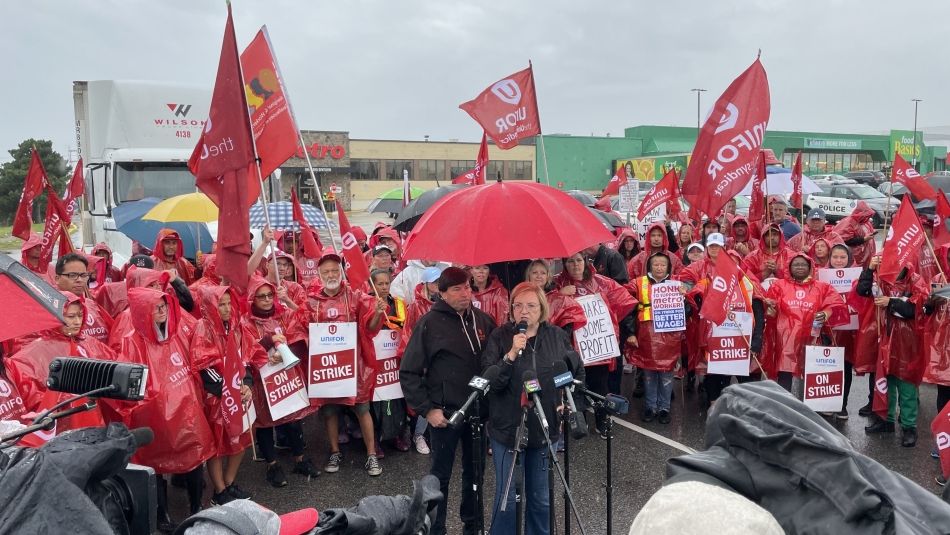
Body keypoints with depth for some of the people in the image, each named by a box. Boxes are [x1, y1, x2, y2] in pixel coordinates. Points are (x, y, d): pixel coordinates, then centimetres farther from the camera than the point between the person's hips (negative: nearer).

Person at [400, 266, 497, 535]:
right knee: (441, 475, 8)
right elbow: (408, 372, -8)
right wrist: (426, 409, -11)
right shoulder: (430, 323, -9)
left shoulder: (483, 320, 2)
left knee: (475, 471, 16)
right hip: (445, 413, -4)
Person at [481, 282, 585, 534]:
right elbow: (489, 381, -15)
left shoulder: (557, 336, 0)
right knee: (508, 498, 4)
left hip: (545, 429, 3)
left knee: (541, 498, 15)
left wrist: (572, 409, 7)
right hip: (508, 429, -2)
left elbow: (578, 374, 13)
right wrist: (511, 355, -27)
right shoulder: (500, 336, -8)